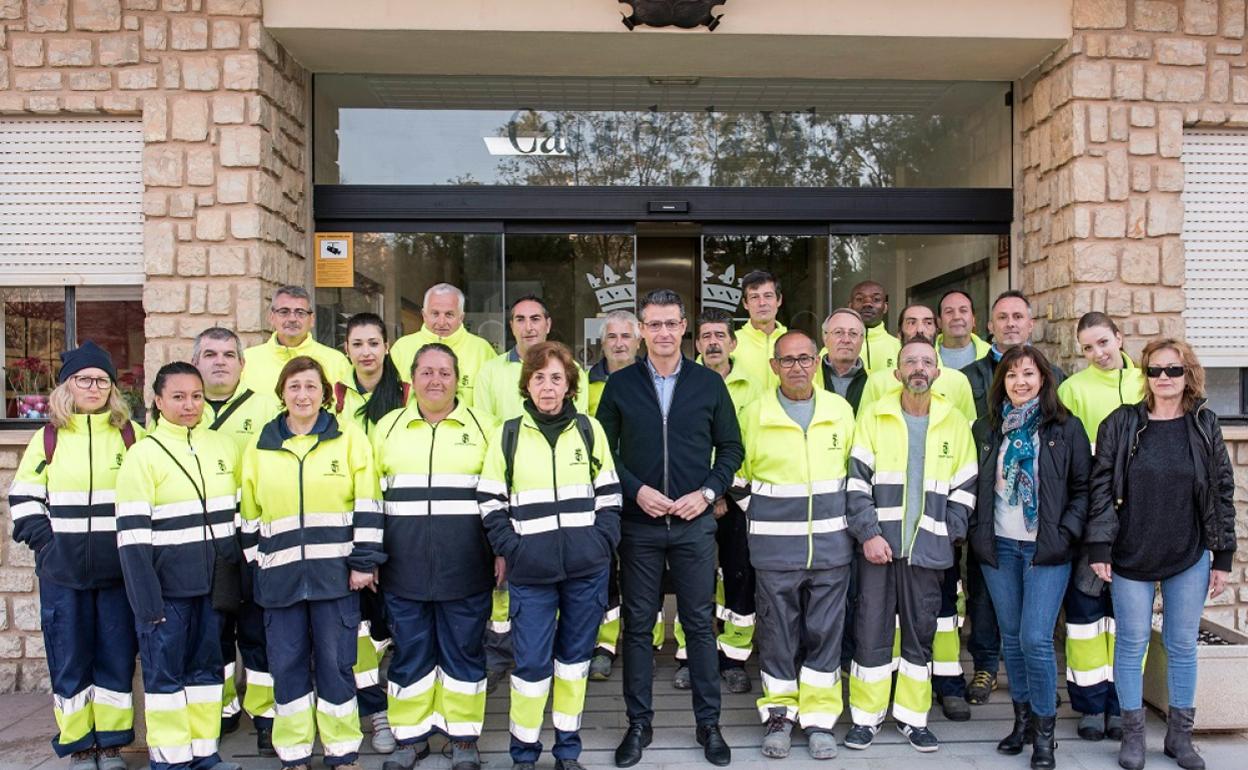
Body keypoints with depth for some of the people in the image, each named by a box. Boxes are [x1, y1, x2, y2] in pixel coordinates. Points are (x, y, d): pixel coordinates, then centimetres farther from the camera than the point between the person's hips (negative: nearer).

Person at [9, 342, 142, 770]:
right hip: (62, 571, 0)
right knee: (69, 659, 6)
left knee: (117, 656, 6)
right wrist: (43, 540, -3)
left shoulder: (132, 435, 3)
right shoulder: (48, 437, 5)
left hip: (120, 569, 0)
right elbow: (23, 496, 9)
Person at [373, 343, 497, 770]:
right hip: (404, 564, 2)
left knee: (463, 650, 6)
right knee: (409, 651, 9)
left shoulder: (482, 425, 5)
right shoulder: (387, 427, 10)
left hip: (465, 565, -1)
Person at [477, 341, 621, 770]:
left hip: (587, 568, 2)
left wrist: (603, 542, -3)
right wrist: (510, 548, -6)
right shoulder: (508, 434, 2)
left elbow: (608, 493, 9)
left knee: (575, 655, 12)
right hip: (531, 571, -1)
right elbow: (490, 500, 4)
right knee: (531, 662, -1)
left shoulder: (589, 429, 5)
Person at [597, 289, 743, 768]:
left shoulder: (709, 383, 3)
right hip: (639, 523, 0)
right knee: (637, 624, 8)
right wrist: (636, 489, -10)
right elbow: (604, 449, 3)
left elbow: (731, 447, 7)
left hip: (694, 521, 0)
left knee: (699, 623, 7)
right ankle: (639, 723, 22)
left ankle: (708, 723, 21)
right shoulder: (620, 384, 3)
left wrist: (709, 491, -7)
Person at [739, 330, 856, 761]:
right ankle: (779, 715, 21)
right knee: (778, 632, 7)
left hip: (831, 543, 2)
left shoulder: (841, 410, 3)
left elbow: (854, 470, 14)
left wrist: (844, 517, 11)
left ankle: (819, 718, 19)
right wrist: (759, 517, 6)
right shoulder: (755, 414, -3)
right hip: (775, 546, -1)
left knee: (824, 632, 7)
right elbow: (739, 472, 8)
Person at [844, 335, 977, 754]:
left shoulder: (955, 422, 6)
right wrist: (868, 533, -11)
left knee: (920, 633, 10)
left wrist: (948, 534, -2)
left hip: (928, 548, 2)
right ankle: (866, 716, 16)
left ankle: (913, 717, 24)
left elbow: (964, 488, 8)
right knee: (872, 630, 2)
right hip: (879, 543, -1)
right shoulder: (873, 416, 1)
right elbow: (856, 480, -3)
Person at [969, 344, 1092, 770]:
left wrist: (1065, 534, -10)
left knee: (1035, 638, -8)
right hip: (999, 545, 3)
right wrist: (976, 530, 1)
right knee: (1010, 636, 11)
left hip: (1046, 548, -3)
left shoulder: (1066, 427, -1)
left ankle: (1044, 731, 8)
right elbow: (974, 486, 12)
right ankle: (1022, 718, 26)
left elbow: (1083, 488, 0)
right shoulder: (986, 428, 7)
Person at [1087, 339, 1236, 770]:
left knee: (1183, 646, 11)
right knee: (1131, 644, 5)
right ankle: (1133, 734, 19)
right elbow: (1101, 487, -4)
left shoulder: (1204, 425, 2)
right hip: (1131, 556, -1)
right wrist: (1099, 548, -8)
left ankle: (1180, 735, 26)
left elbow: (1222, 491, 5)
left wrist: (1223, 557, 3)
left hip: (1189, 557, 2)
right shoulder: (1121, 424, -3)